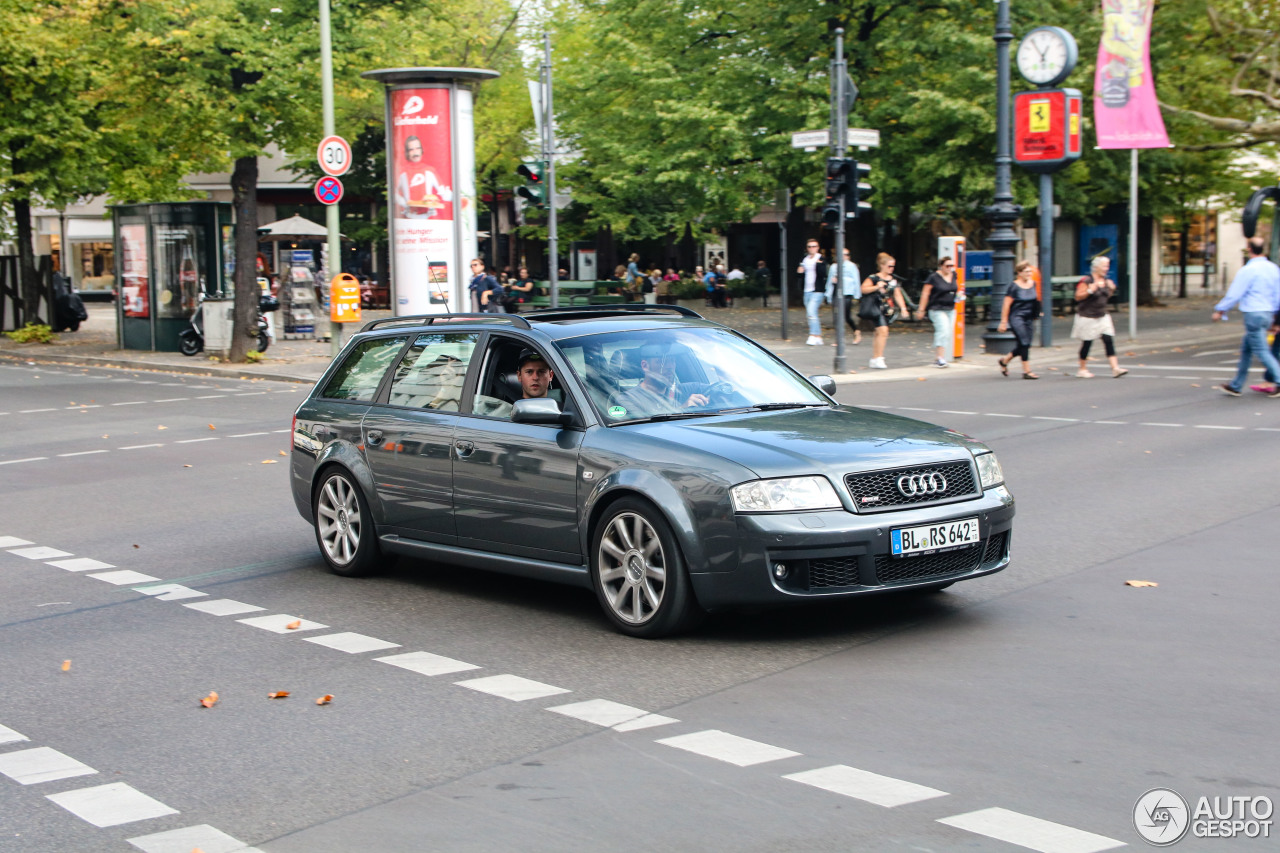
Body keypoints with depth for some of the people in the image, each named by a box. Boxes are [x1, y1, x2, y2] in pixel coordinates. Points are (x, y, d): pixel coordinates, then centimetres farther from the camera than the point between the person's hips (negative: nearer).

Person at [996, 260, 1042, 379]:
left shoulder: (1033, 284, 8)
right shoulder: (1014, 286, -11)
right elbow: (1006, 305, -9)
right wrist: (1003, 322, -10)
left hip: (1028, 318, 7)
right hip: (1016, 317, -7)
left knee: (1024, 345, 8)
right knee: (1024, 343, -12)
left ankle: (1004, 361, 30)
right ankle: (1026, 371, -7)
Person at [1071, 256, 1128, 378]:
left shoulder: (1105, 281, 9)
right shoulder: (1086, 280, -13)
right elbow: (1078, 297, -13)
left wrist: (1111, 289, 2)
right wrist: (1090, 290, -26)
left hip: (1102, 316, 6)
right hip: (1087, 316, -6)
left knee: (1109, 340, -5)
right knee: (1086, 343, 3)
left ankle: (1115, 368, -9)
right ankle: (1082, 369, 17)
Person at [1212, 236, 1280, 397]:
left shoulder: (1247, 270, -13)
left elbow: (1234, 294, -10)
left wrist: (1220, 310, 2)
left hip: (1253, 314, -8)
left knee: (1261, 351, -5)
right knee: (1246, 349, 14)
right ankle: (1236, 386, 19)